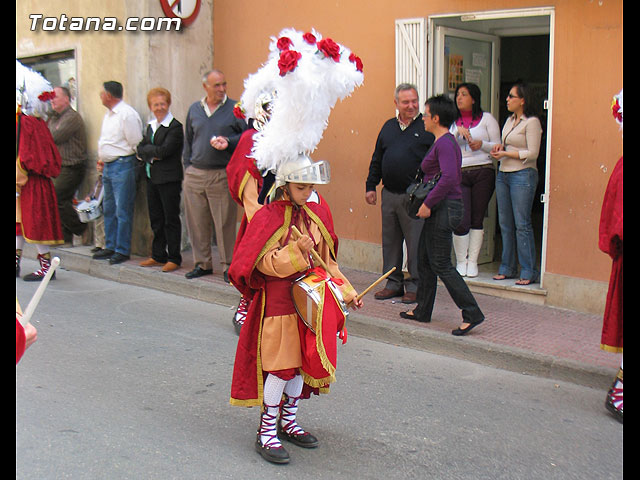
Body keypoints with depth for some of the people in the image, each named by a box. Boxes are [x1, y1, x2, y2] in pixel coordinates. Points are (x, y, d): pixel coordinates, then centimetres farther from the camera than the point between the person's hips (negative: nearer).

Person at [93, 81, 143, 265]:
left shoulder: (127, 114, -13)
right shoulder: (108, 114, 17)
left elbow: (135, 144, -14)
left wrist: (123, 160, -5)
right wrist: (102, 158, 17)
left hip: (122, 165, -10)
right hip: (108, 166, 10)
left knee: (122, 210, -5)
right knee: (108, 209, 14)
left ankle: (122, 250, 1)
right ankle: (110, 246, 23)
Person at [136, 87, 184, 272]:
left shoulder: (175, 127, -11)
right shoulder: (150, 126, 15)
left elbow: (165, 150, -20)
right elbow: (140, 149, 8)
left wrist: (149, 151, -6)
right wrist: (153, 154, -9)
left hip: (169, 179, -8)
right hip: (152, 178, 8)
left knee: (171, 219, -1)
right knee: (156, 219, 13)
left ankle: (174, 258, 8)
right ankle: (158, 255, 23)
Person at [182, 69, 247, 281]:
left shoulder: (235, 108, 1)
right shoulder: (194, 109, 14)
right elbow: (188, 141, 19)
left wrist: (229, 142, -14)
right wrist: (187, 167, 13)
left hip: (222, 175, -4)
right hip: (194, 175, 4)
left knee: (225, 222, -2)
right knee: (196, 222, 7)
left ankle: (228, 265, 10)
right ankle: (202, 263, 19)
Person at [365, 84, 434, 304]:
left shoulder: (427, 127, -2)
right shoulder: (388, 126, 14)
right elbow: (377, 160, 19)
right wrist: (371, 186, 14)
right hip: (389, 195, 5)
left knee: (415, 242, 0)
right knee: (390, 241, 11)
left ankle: (415, 285, 11)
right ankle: (394, 283, 23)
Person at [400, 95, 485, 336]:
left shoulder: (444, 144, -16)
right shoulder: (444, 141, 15)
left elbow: (449, 178, -28)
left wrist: (427, 203, -22)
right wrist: (428, 203, 18)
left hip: (444, 208, -11)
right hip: (440, 209, 11)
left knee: (441, 264, -7)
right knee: (424, 258, 16)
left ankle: (472, 313, -4)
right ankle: (423, 310, 26)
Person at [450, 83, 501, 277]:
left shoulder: (486, 118, 8)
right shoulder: (452, 121, 13)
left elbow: (498, 146, 5)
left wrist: (481, 144, -13)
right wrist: (458, 131, -12)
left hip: (483, 172, -1)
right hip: (459, 174, 1)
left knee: (477, 220, 2)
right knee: (461, 221, -6)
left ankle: (472, 262, 12)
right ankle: (461, 262, 10)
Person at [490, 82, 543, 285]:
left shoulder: (532, 122, -8)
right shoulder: (509, 120, 17)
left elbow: (532, 153, -13)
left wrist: (506, 153, -13)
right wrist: (499, 147, 5)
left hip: (523, 175, -8)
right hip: (503, 174, 8)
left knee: (522, 224, -7)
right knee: (505, 223, 9)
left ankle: (528, 272, -1)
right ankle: (507, 268, 18)